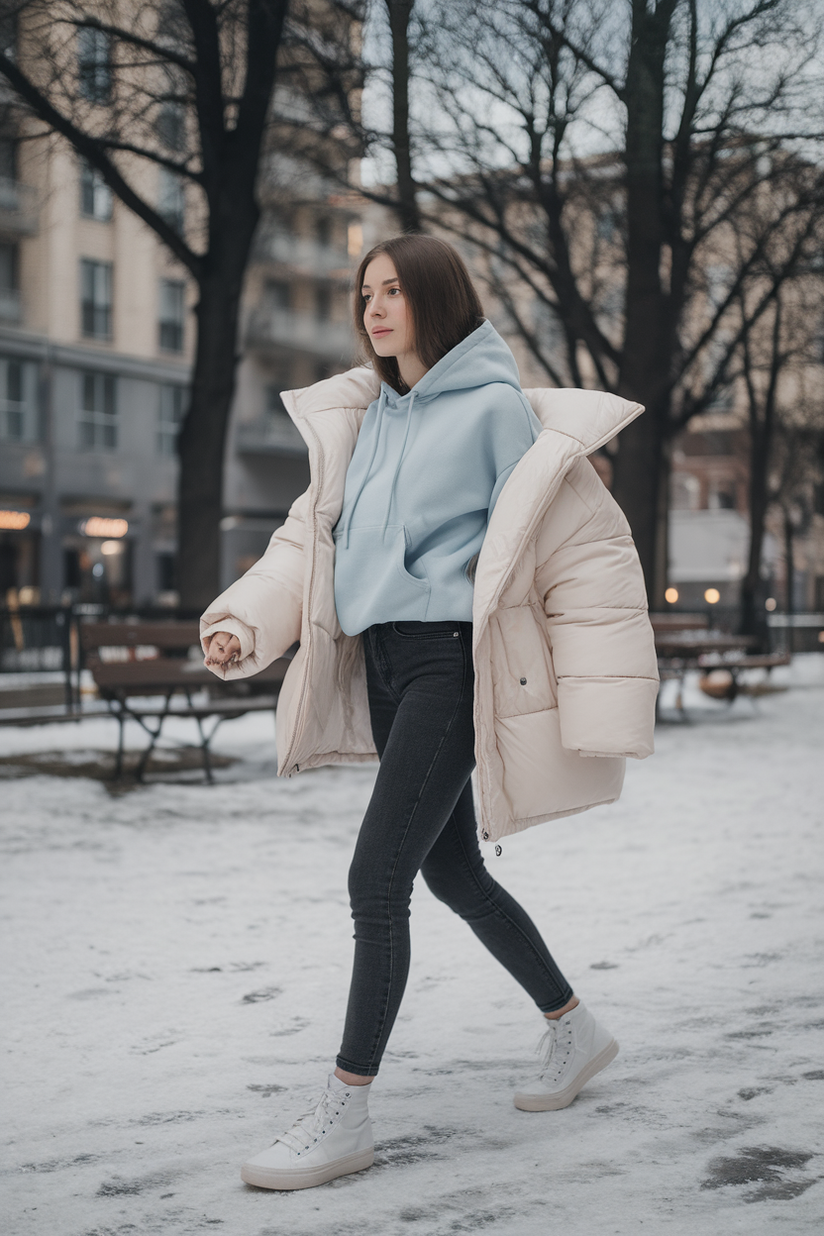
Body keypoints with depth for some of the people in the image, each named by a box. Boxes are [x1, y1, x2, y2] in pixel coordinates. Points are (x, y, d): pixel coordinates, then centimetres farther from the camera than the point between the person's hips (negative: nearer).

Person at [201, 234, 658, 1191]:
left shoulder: (493, 406, -5)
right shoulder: (362, 417, 15)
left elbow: (579, 546, -5)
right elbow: (314, 533, 14)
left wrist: (598, 699, -9)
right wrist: (243, 621, -3)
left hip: (454, 657, -8)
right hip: (383, 663, 8)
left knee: (376, 876, -13)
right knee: (452, 872, 15)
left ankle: (346, 1113, -3)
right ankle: (574, 1028, 34)